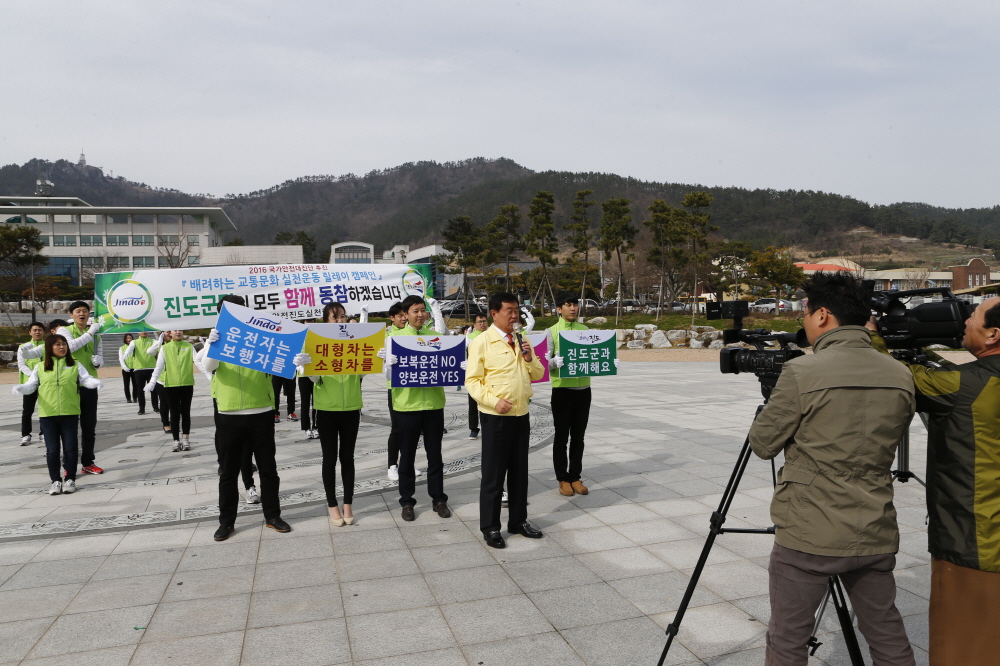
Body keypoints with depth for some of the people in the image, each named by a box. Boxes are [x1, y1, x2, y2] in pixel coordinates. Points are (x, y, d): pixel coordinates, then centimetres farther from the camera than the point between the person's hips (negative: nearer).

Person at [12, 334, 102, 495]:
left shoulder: (75, 365, 6)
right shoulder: (40, 367, 8)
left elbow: (86, 379, -4)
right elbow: (31, 385, 5)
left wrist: (95, 382, -25)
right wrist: (21, 388, -16)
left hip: (70, 414, 0)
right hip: (47, 415, 1)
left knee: (70, 448, 3)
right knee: (52, 449, 6)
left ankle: (70, 479, 14)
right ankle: (55, 480, 17)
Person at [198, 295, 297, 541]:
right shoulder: (217, 339, 5)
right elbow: (208, 366, -11)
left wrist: (294, 361, -24)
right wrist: (211, 345, -32)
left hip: (261, 413, 0)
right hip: (228, 416, 0)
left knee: (268, 468, 8)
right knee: (228, 472, 9)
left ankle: (272, 516, 21)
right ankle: (226, 521, 21)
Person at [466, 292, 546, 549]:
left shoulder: (522, 341, 11)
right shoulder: (482, 342, -9)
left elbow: (538, 374, 15)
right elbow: (472, 381, -12)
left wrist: (530, 359, -5)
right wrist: (494, 401, -23)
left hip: (521, 414, 6)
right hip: (495, 416, -6)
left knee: (520, 471, 14)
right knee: (493, 474, 2)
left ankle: (518, 521, 28)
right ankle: (490, 527, 14)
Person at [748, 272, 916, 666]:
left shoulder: (802, 373, -17)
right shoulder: (901, 376, 0)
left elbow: (763, 444, -7)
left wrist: (778, 403, 9)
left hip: (808, 537, -5)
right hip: (876, 536, 5)